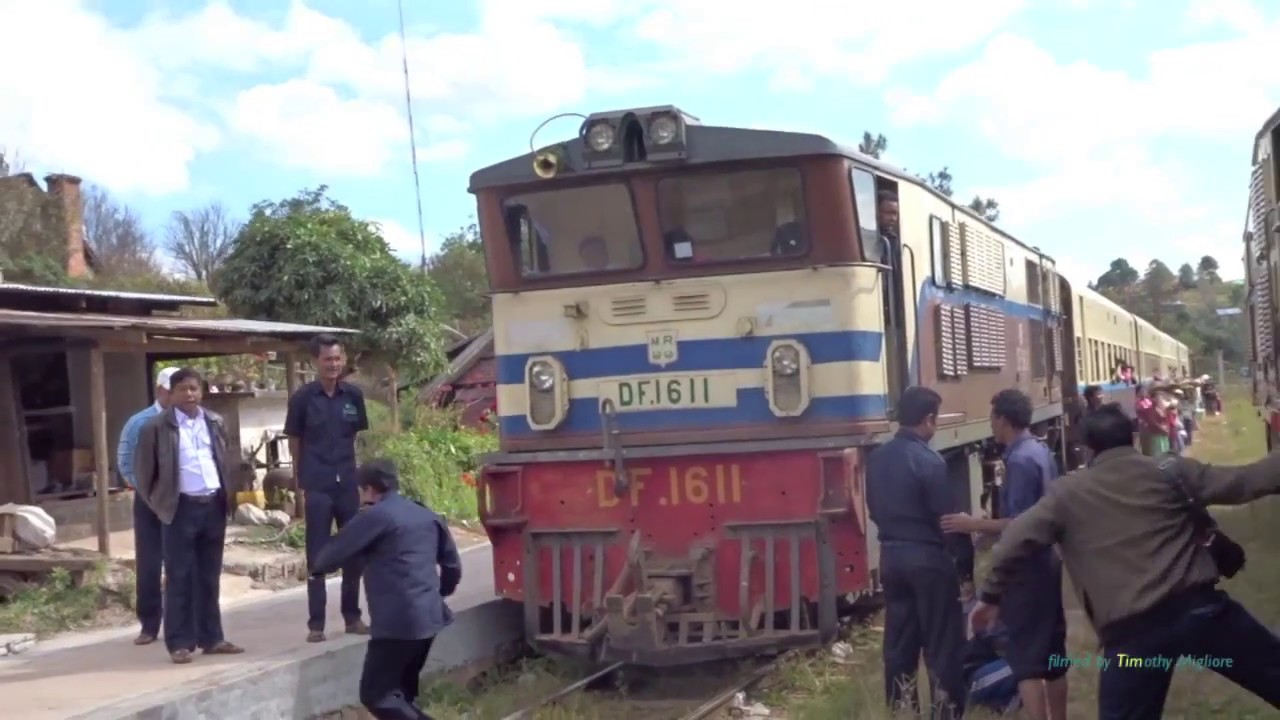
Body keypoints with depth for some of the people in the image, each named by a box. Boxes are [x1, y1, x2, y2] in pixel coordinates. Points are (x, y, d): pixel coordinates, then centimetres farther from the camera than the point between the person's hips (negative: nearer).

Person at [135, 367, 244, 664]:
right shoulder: (157, 427, -6)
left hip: (214, 505, 4)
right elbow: (143, 469, 0)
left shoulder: (215, 422, 9)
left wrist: (228, 495, 12)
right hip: (182, 508, -4)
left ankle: (211, 638, 17)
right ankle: (179, 643, 5)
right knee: (180, 578, -1)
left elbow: (228, 461, 18)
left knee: (210, 577, 10)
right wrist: (158, 503, 3)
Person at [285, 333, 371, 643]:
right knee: (317, 556, 2)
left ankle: (352, 616, 21)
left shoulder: (353, 395, 3)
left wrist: (363, 475, 7)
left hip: (349, 484, 3)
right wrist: (300, 482, 2)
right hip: (317, 487, -3)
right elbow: (294, 441, 1)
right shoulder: (303, 397, -6)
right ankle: (316, 623, 8)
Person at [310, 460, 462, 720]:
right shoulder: (426, 515, 14)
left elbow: (337, 550, -4)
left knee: (375, 694, -3)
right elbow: (452, 563, 18)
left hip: (397, 621, -8)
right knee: (402, 690, 19)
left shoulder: (376, 515, -8)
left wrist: (317, 567, 18)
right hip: (428, 616, 8)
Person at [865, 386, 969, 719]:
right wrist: (967, 561, -7)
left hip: (890, 554, 7)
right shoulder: (929, 461, -17)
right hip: (928, 556, -7)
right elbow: (948, 518, -15)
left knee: (899, 640, 13)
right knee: (943, 642, 3)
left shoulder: (876, 457, 4)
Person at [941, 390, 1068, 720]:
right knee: (1052, 652, 15)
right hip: (1047, 561, 9)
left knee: (1025, 657, -5)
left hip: (1027, 567, -9)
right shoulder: (1042, 452, 10)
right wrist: (989, 523, 24)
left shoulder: (1020, 461, -19)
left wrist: (972, 524, -15)